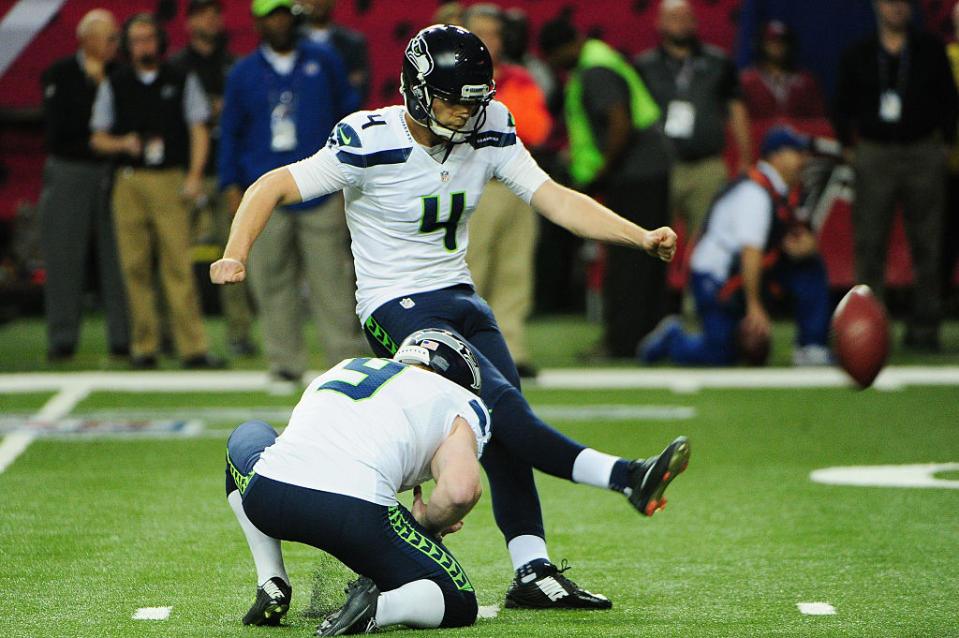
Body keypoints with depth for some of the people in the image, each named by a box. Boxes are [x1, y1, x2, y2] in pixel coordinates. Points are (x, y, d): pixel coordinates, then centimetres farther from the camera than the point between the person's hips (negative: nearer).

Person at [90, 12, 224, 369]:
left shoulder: (182, 81, 10)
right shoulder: (114, 85, 13)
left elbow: (199, 130, 7)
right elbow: (98, 138, 14)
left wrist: (194, 176, -5)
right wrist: (122, 144, -7)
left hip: (171, 181, -2)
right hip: (129, 182, 2)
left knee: (179, 266, -10)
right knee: (135, 267, -1)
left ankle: (193, 348, -11)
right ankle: (144, 346, 5)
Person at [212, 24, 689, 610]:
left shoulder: (489, 131, -2)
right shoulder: (371, 143, -17)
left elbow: (553, 198, -2)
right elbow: (275, 187, -13)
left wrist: (642, 237, -12)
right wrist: (235, 255, -28)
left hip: (461, 298, 6)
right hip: (397, 311, -6)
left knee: (504, 435, -3)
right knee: (501, 405, -22)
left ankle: (533, 573, -1)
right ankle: (625, 477, -25)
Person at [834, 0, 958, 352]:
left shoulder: (930, 50, 10)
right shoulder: (858, 55, 10)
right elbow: (843, 106, 14)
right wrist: (849, 148, 6)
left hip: (923, 154, 0)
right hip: (875, 155, 0)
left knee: (926, 244, 0)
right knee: (869, 244, -5)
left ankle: (924, 328, 4)